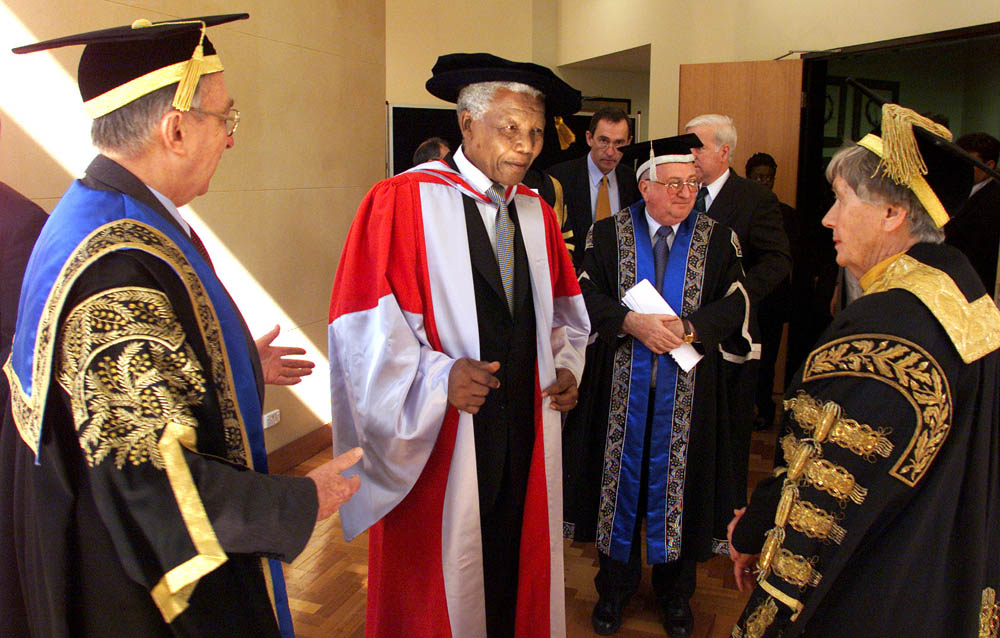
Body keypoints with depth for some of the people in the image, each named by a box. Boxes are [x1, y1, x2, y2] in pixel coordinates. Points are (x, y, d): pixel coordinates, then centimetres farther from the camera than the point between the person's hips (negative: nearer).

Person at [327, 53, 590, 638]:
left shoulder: (537, 213, 9)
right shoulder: (402, 200, -11)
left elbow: (563, 309, 16)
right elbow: (366, 324, -15)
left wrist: (567, 366, 0)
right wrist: (437, 377, -24)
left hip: (526, 432, 5)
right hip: (438, 436, -5)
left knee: (515, 570, 17)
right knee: (440, 579, 12)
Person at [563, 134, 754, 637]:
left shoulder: (718, 240, 3)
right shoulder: (607, 234, 2)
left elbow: (735, 305, -4)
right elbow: (586, 295, -6)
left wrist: (686, 327, -20)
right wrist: (632, 323, -21)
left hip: (687, 391, 1)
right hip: (622, 388, 0)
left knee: (677, 479, 9)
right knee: (622, 477, 10)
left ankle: (675, 591, 29)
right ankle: (616, 585, 29)